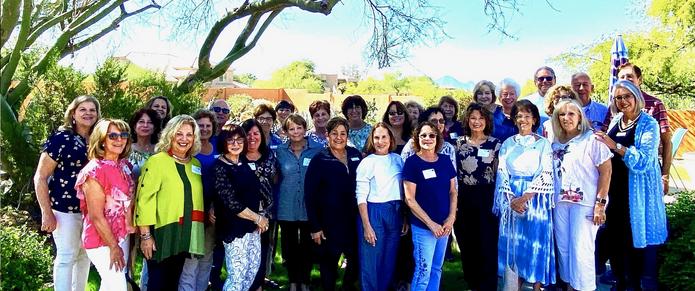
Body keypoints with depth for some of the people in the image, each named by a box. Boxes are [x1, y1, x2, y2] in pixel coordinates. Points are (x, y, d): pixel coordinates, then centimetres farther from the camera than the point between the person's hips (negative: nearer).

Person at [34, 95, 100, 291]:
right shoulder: (61, 138, -8)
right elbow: (40, 177, -9)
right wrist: (47, 212, -13)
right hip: (66, 209, -5)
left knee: (85, 255, 15)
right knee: (66, 257, 3)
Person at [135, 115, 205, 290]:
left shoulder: (195, 164, 10)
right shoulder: (156, 161, -9)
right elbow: (144, 198, -13)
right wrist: (145, 235, -16)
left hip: (185, 236, 6)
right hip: (162, 234, -6)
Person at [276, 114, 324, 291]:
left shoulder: (318, 149, -3)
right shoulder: (280, 151, 3)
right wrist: (276, 203, 10)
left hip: (309, 207, -1)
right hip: (287, 208, 1)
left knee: (307, 246, 9)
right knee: (290, 246, 10)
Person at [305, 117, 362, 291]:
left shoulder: (356, 155, 3)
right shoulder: (319, 160, -7)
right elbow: (310, 194, -8)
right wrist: (315, 226, -11)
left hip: (353, 220, 4)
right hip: (329, 222, -3)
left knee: (357, 259, 12)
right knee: (329, 263, 9)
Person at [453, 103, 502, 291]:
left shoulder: (495, 144, 0)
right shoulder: (460, 142, 6)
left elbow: (501, 173, 0)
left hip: (487, 198, -3)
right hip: (463, 198, 3)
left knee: (487, 244, 0)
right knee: (466, 244, 9)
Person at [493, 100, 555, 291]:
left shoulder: (543, 143, 0)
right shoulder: (508, 144, 8)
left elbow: (546, 175, -7)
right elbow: (501, 173, 3)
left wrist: (525, 198, -16)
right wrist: (511, 199, -12)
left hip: (536, 200, -3)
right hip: (511, 201, 3)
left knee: (535, 243, 1)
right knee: (514, 244, 6)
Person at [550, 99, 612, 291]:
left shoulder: (592, 139, -5)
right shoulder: (556, 143, 11)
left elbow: (606, 171, -8)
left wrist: (600, 203, -13)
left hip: (585, 202, -5)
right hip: (560, 203, 6)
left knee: (581, 250, -5)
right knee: (563, 248, 10)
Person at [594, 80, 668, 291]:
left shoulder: (648, 124, -8)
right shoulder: (615, 121, 9)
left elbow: (644, 161, -21)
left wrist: (615, 146, -27)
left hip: (639, 192, -6)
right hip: (615, 190, 6)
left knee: (641, 238, 2)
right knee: (617, 238, 12)